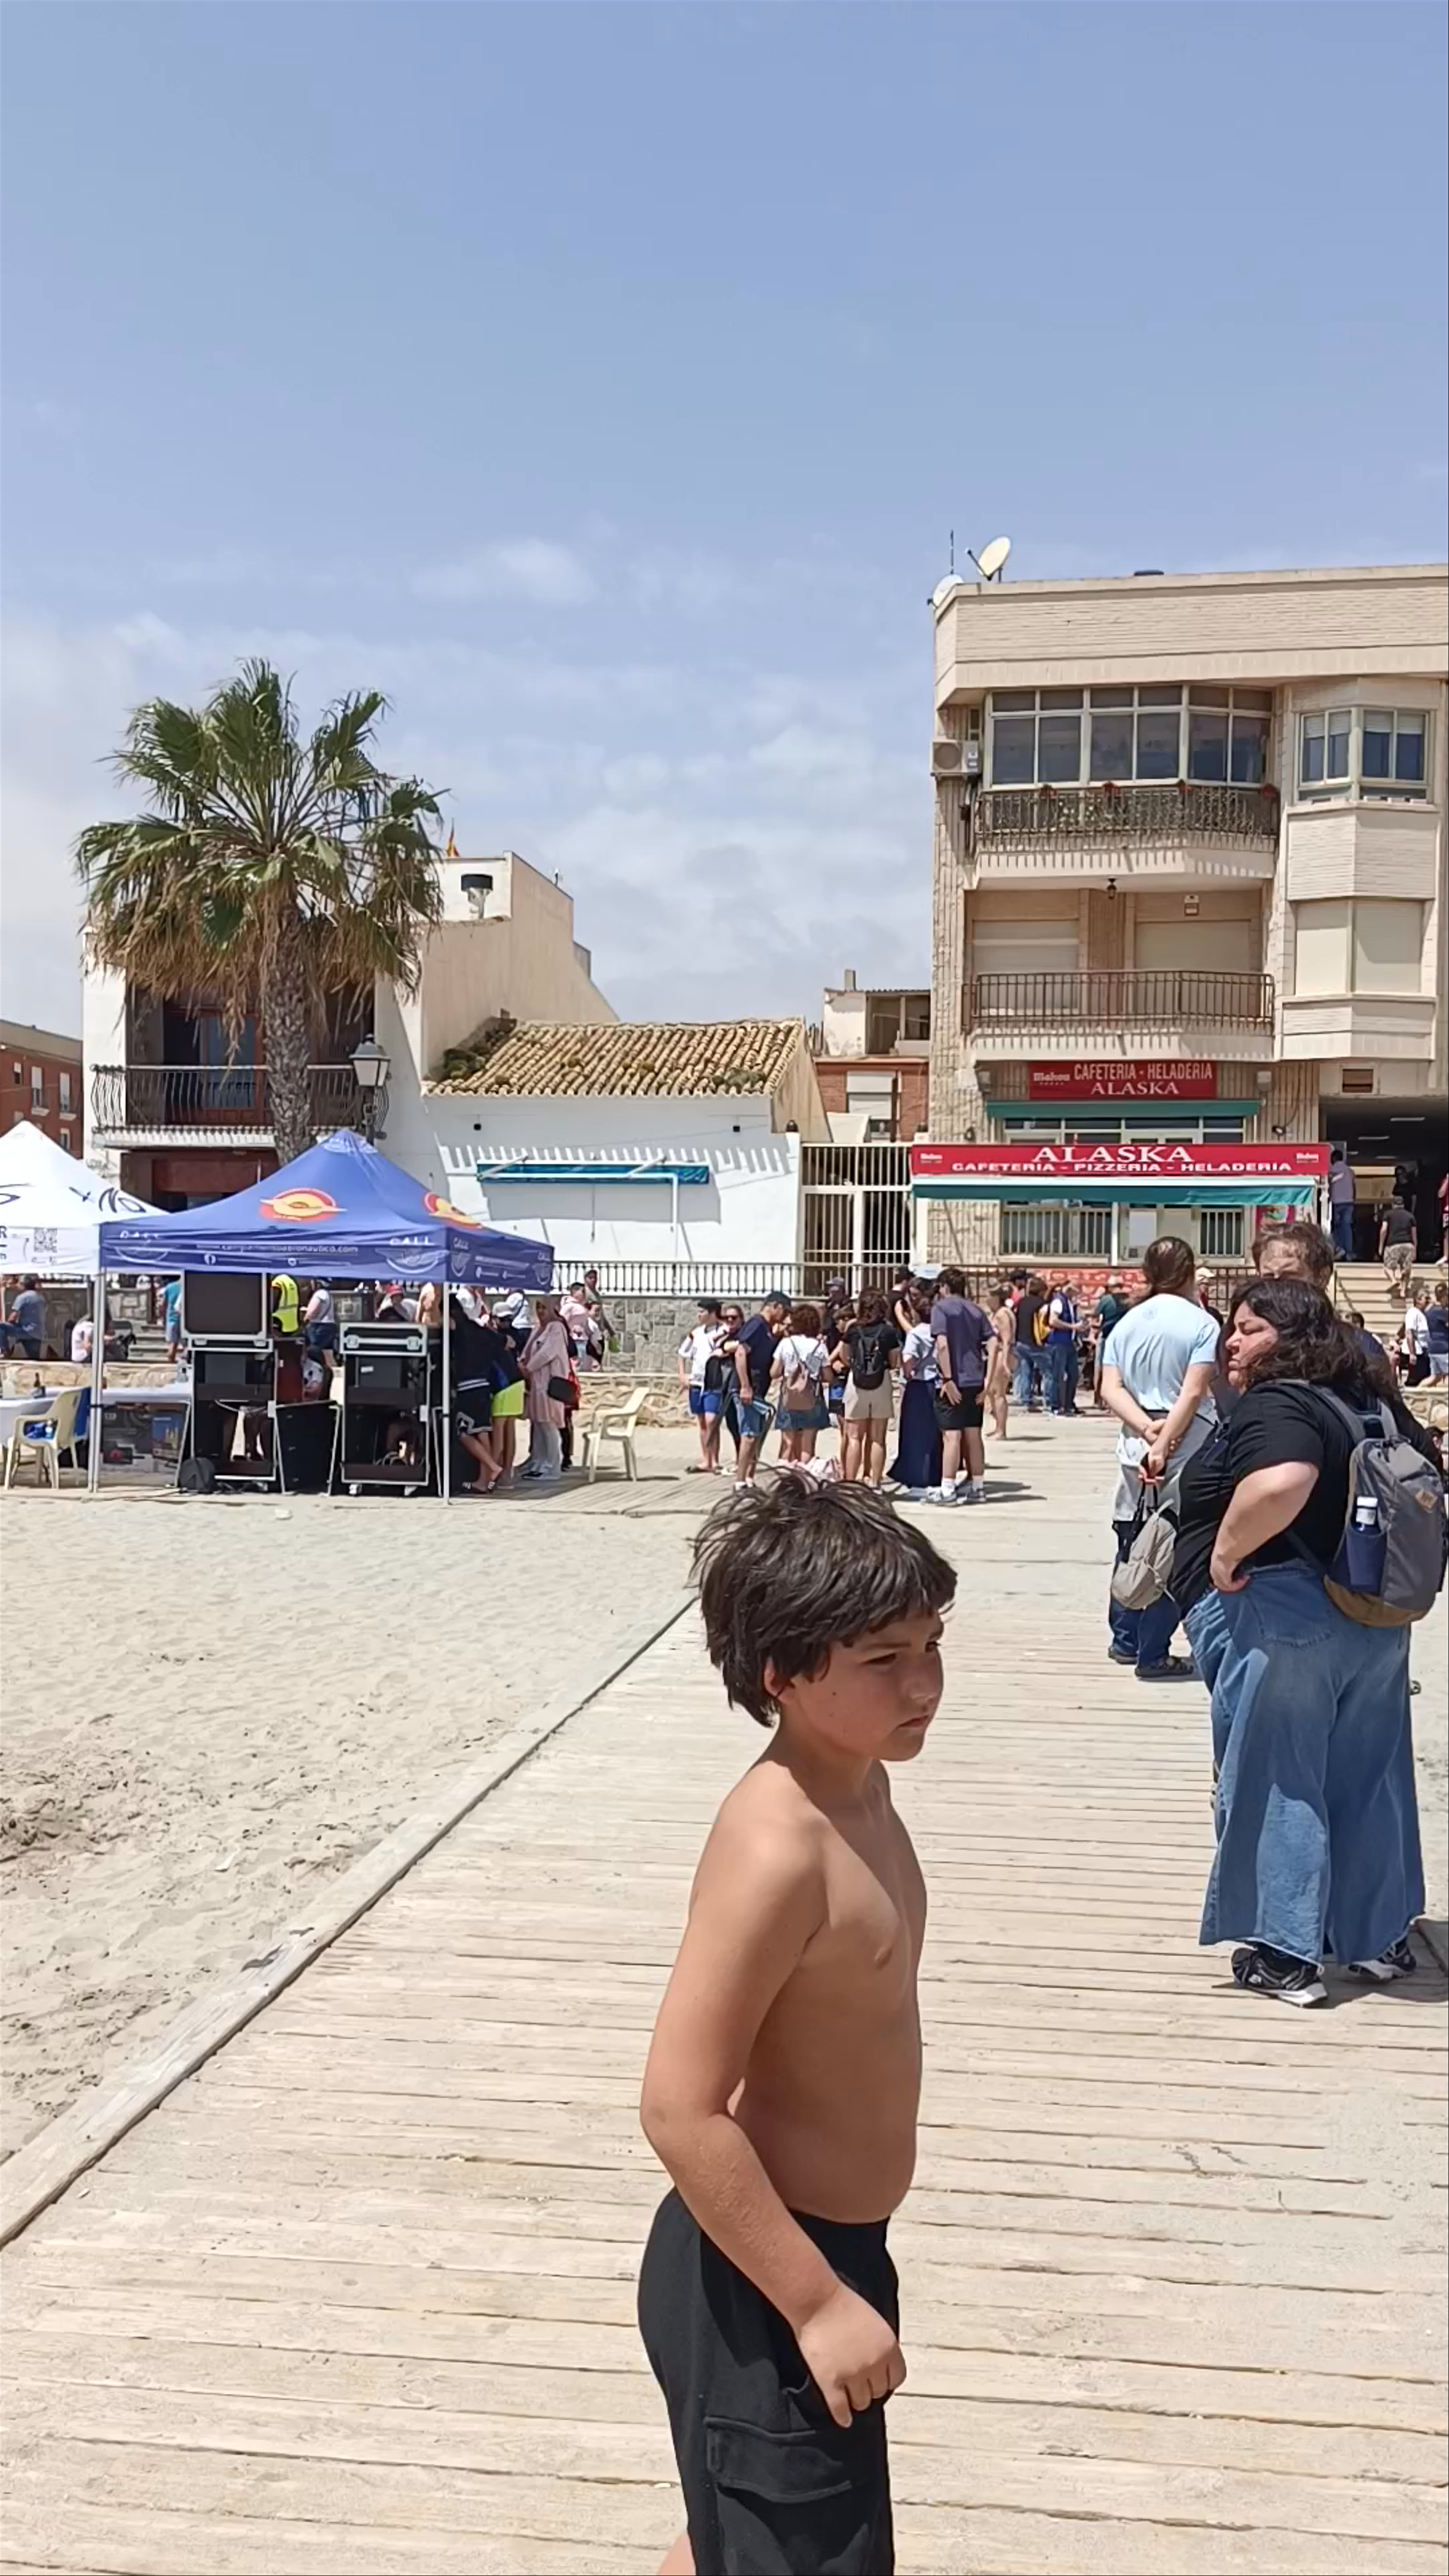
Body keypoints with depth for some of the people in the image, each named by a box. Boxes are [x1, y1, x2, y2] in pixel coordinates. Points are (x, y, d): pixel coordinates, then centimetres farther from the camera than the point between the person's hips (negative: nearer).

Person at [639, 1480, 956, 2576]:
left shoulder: (857, 1786, -1)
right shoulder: (780, 1847, -30)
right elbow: (683, 2110, -28)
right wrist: (819, 2304, -21)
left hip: (822, 2246, 9)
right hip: (761, 2281, -9)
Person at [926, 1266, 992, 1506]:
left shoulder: (941, 1308, -6)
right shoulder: (976, 1310, 12)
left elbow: (943, 1345, -19)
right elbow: (993, 1346, 5)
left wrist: (948, 1380, -18)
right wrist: (988, 1381, 6)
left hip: (954, 1381, -6)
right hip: (975, 1381, 6)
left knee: (952, 1435, -4)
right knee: (973, 1434, 12)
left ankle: (947, 1490, -2)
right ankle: (977, 1487, 18)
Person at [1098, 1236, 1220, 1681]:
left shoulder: (1125, 1324, 8)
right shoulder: (1201, 1324, -6)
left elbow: (1111, 1389, -2)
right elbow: (1194, 1393, -16)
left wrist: (1147, 1429, -11)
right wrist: (1165, 1443, -17)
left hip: (1135, 1447, 5)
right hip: (1188, 1450, -5)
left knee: (1132, 1543, 17)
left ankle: (1124, 1640, 27)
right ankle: (1153, 1655, 3)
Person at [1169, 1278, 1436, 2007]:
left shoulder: (1273, 1406, -16)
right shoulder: (1371, 1402, 11)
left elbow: (1281, 1482, -36)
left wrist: (1226, 1552, -22)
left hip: (1277, 1618, -8)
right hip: (1374, 1620, 9)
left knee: (1274, 1782, 3)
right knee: (1368, 1778, 17)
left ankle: (1285, 1954, 10)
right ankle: (1377, 1937, 30)